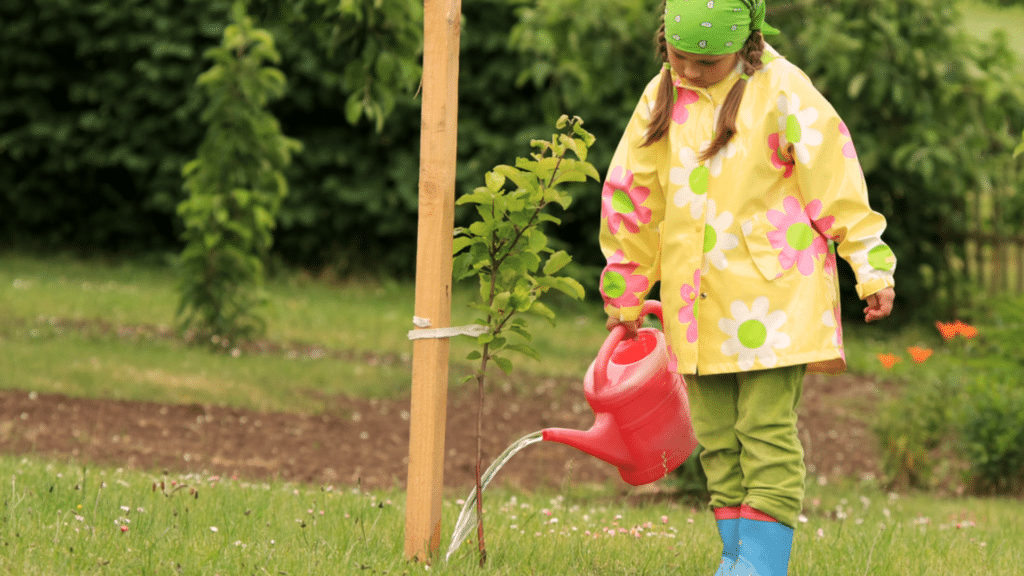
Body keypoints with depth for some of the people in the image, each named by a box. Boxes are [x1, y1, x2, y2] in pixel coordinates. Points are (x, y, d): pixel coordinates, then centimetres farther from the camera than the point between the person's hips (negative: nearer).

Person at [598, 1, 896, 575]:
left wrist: (873, 268, -10)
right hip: (695, 301, 5)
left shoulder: (781, 90, -7)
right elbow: (631, 193, 17)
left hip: (771, 291, -5)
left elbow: (835, 175, -6)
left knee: (767, 430, -9)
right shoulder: (663, 97, 8)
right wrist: (624, 293, 23)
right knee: (718, 438, 6)